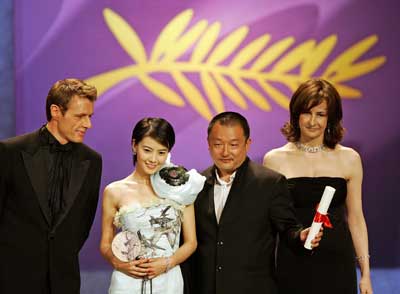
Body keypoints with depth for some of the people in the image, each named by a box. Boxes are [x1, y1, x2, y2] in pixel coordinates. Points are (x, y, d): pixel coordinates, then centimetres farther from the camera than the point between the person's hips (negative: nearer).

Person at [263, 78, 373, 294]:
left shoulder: (349, 159, 3)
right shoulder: (275, 159, 1)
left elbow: (355, 218, 7)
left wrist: (365, 272, 5)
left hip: (337, 265, 1)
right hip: (293, 265, -1)